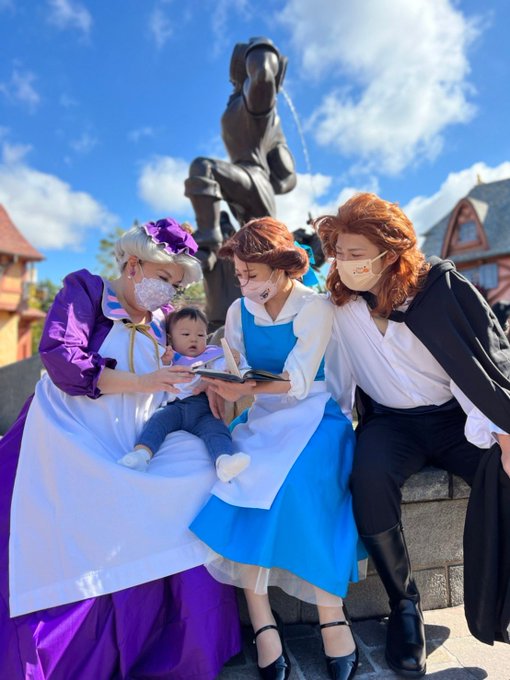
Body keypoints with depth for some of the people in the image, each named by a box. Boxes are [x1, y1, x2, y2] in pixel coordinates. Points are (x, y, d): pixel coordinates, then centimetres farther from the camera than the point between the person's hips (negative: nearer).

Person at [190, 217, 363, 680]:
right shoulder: (239, 311, 9)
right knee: (237, 481, -25)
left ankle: (332, 615, -17)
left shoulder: (315, 306, -6)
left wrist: (248, 390, -33)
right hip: (263, 420, 4)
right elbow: (232, 373, 8)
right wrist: (219, 387, -16)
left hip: (314, 416, -4)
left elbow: (300, 381, -17)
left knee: (297, 485, -32)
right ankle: (263, 624, -18)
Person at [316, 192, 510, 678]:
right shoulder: (338, 306, -2)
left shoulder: (442, 288, -9)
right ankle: (403, 605, -5)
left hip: (456, 416, 0)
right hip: (391, 421, 1)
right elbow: (332, 381, 4)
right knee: (370, 478, -30)